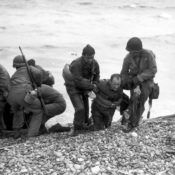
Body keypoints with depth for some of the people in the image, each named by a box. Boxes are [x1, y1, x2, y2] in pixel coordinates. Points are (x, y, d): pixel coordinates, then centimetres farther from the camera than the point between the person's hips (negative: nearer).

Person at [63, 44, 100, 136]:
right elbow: (79, 81, -32)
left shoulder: (95, 64, -11)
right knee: (80, 108, -17)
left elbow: (96, 77, 4)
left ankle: (85, 124, 34)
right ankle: (76, 128, -2)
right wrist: (92, 86, -26)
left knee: (85, 107, 12)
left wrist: (92, 87, -8)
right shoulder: (76, 64, -30)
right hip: (73, 87, -6)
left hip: (85, 87, 6)